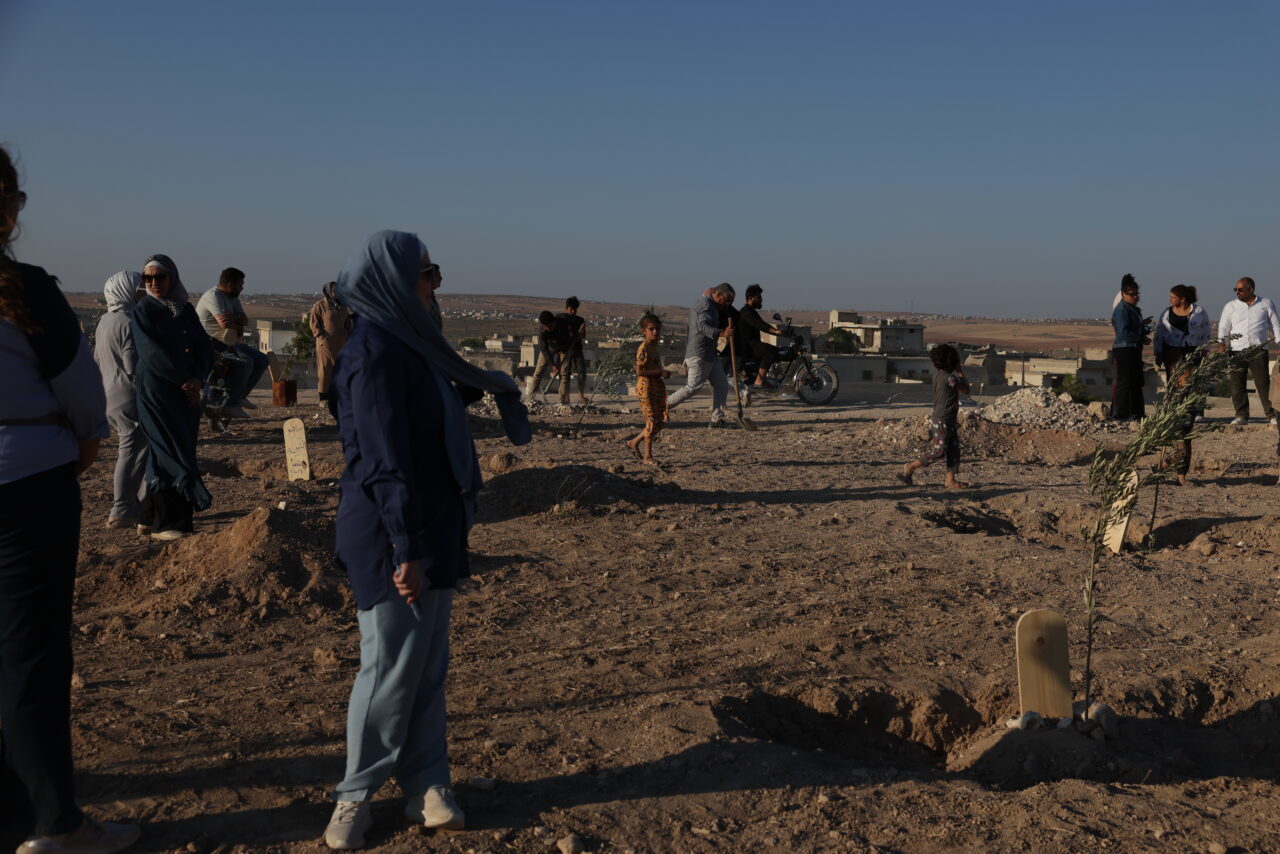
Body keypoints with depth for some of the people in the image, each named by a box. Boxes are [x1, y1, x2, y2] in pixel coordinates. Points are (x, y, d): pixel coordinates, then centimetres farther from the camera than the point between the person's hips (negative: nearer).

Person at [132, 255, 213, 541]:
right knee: (168, 454, -7)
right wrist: (185, 380, -13)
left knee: (183, 451, 6)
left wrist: (198, 379, -12)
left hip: (187, 392, 6)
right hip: (156, 391, -6)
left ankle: (151, 517, 16)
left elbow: (204, 346, 4)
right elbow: (152, 353, -13)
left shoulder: (186, 310, 11)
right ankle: (163, 524, -2)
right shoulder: (143, 311, -4)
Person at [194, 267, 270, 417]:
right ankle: (231, 404, -26)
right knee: (246, 362, -30)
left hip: (229, 343, 10)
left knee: (262, 360, 7)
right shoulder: (213, 296, -18)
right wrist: (238, 326, -10)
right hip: (211, 343, -10)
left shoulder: (233, 297, 13)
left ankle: (241, 395, 10)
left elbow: (245, 320, 3)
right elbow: (224, 323, -31)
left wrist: (235, 319, -21)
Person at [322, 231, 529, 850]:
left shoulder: (407, 346, 11)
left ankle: (426, 786, 24)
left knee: (427, 666, 13)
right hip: (392, 538, -9)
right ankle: (356, 795, 18)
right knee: (391, 669, 1)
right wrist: (405, 548, -23)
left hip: (432, 532, 9)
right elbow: (385, 460, -22)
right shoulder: (375, 353, -18)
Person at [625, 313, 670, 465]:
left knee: (659, 422, 10)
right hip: (646, 386, -9)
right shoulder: (644, 348, -14)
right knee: (652, 421, -7)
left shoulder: (655, 347, 15)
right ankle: (648, 456, 1)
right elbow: (639, 371, -21)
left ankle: (634, 442, 25)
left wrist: (663, 372, 9)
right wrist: (660, 372, -22)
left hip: (657, 386, 9)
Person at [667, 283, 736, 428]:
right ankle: (664, 406, 4)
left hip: (710, 354, 11)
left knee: (721, 386, 7)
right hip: (699, 355, -11)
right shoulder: (706, 305, -14)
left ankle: (717, 418, 10)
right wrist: (722, 333, -43)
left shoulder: (707, 304, 20)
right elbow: (702, 326, -30)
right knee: (693, 387, -7)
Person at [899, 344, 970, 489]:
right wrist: (960, 371, 0)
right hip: (942, 420, -9)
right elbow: (966, 390, -7)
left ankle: (950, 480, 13)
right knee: (938, 451, -4)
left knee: (954, 450, 10)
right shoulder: (950, 378, -22)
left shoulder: (937, 373, 4)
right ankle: (911, 467, 8)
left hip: (950, 419, 9)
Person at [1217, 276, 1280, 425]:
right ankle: (1241, 416, 5)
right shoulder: (1230, 306, 13)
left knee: (1263, 383, -4)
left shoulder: (1266, 304, 11)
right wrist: (1222, 345, -4)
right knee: (1237, 385, -1)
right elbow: (1223, 328, 9)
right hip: (1236, 351, 2)